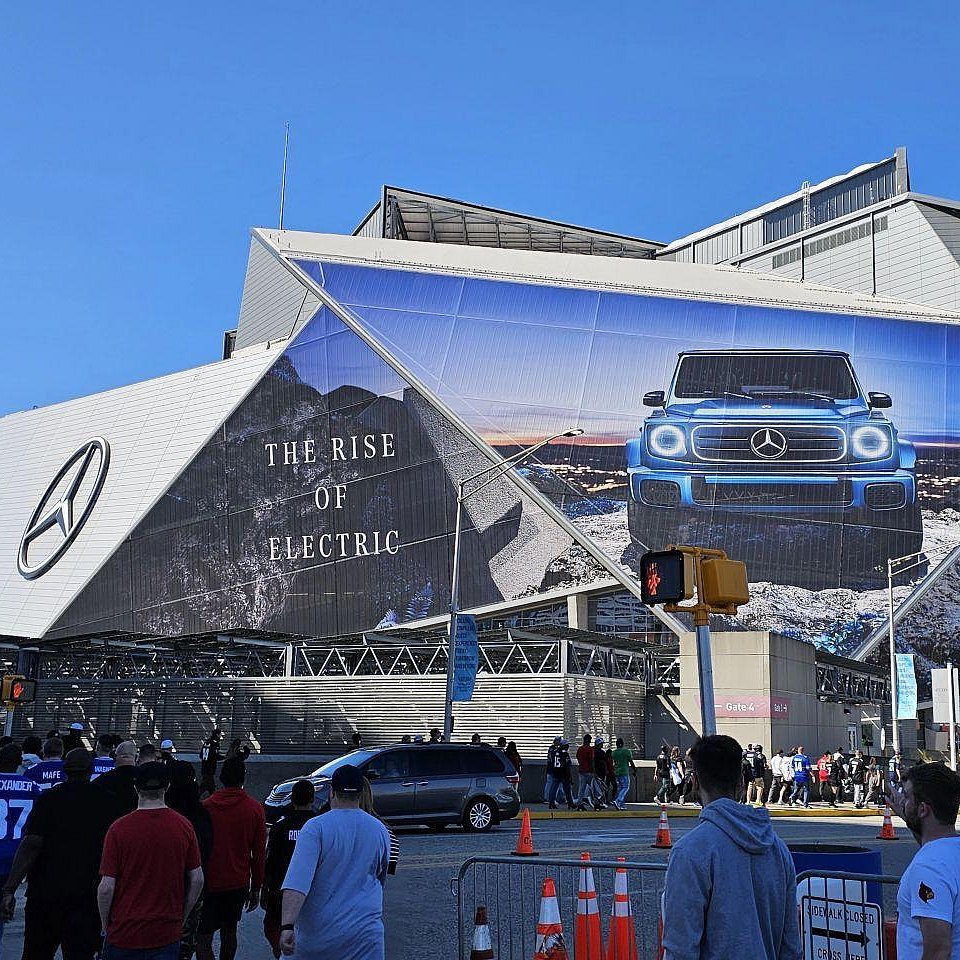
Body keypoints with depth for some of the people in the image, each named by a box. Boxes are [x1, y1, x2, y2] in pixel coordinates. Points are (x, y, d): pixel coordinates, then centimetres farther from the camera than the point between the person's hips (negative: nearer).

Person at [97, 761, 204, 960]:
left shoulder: (119, 828, -13)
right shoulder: (184, 826, -5)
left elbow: (107, 887, -11)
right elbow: (197, 880, 0)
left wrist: (106, 925, 4)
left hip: (124, 933, -2)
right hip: (168, 935, 2)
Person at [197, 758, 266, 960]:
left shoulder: (206, 806, -7)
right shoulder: (255, 809, -3)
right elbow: (259, 854, 1)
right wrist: (256, 888, 11)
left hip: (210, 883, -3)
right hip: (239, 883, 3)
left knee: (203, 939, -3)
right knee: (229, 932, 20)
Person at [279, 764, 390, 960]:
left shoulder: (316, 827, -10)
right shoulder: (380, 830, 3)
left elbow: (297, 880, -23)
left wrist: (287, 926, -29)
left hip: (317, 930, -1)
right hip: (366, 933, 2)